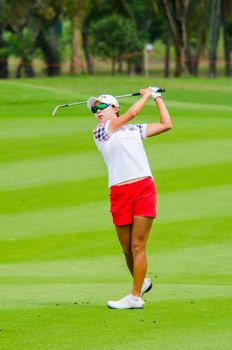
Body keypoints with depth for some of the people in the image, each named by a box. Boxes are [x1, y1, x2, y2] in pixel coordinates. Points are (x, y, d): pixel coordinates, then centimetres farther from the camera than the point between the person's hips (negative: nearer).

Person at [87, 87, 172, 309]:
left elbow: (166, 124, 23)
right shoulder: (99, 132, 7)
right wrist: (145, 95, 15)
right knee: (127, 249, 4)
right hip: (119, 192, 0)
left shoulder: (135, 130, 18)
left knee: (137, 246, -7)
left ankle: (135, 297, -7)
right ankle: (141, 282, 29)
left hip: (144, 188, 0)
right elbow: (132, 112, 1)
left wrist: (157, 97, 26)